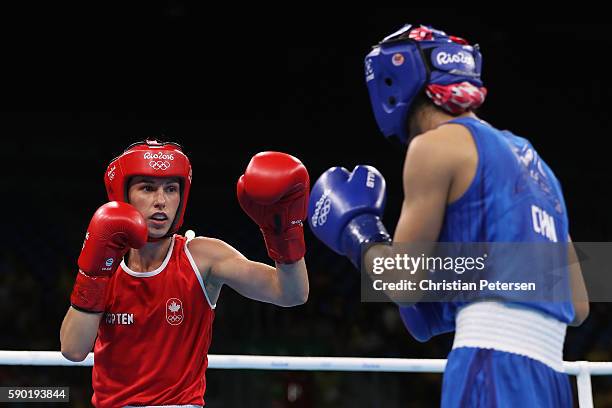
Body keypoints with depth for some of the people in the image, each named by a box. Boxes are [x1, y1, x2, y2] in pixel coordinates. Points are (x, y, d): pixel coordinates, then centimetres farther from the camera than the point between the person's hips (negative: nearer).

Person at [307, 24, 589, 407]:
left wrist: (353, 228, 15)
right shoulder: (532, 160, 24)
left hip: (493, 368, -8)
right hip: (549, 374, 8)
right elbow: (578, 306, 23)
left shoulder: (437, 144, 1)